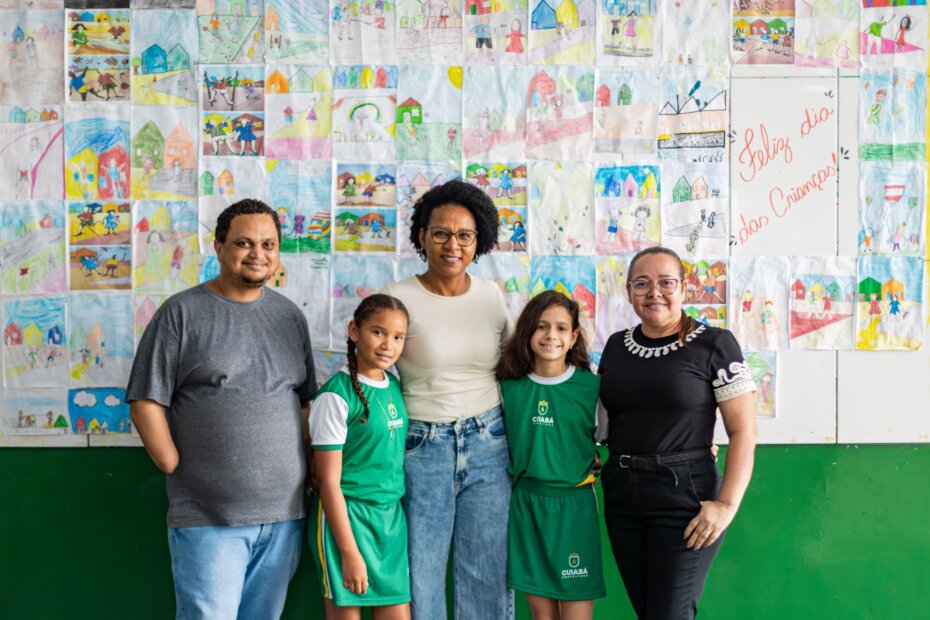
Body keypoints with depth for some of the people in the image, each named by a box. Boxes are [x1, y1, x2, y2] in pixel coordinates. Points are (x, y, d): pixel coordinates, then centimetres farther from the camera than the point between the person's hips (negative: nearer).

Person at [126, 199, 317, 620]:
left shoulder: (289, 315, 12)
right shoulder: (183, 313, -2)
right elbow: (146, 403, -4)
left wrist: (305, 470, 6)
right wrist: (177, 468, -7)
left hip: (284, 515, 5)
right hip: (208, 520, -4)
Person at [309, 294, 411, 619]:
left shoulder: (394, 384, 7)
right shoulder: (337, 395, -14)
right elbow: (329, 480, -14)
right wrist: (350, 552, -15)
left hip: (392, 516, 6)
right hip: (346, 515, -6)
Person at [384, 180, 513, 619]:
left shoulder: (491, 295, 4)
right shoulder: (397, 298, -7)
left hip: (488, 446, 3)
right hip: (421, 449, -2)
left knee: (488, 575, 10)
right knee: (419, 572, 9)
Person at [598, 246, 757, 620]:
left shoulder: (713, 344, -7)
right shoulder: (616, 346, 9)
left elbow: (743, 430, -10)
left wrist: (727, 504, -17)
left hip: (685, 494, -5)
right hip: (621, 494, 5)